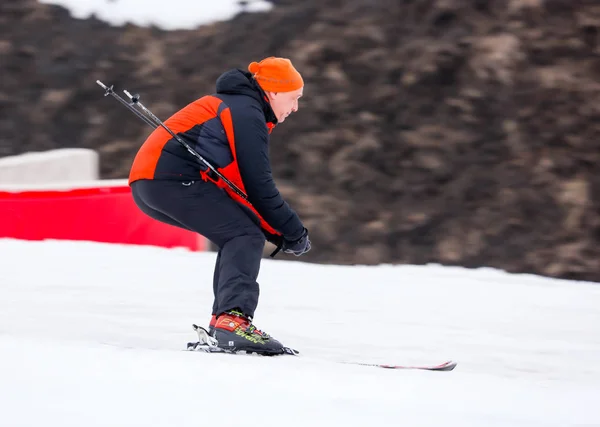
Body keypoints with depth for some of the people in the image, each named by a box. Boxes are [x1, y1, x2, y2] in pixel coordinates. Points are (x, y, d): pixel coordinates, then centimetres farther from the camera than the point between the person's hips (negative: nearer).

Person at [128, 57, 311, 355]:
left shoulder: (233, 106, 27)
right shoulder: (246, 113, -5)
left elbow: (241, 183, 26)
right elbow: (258, 186, -11)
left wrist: (276, 232, 17)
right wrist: (293, 232, -2)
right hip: (174, 178, -10)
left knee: (238, 234, 17)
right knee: (247, 236, -13)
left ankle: (224, 319, 10)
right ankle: (234, 317, -32)